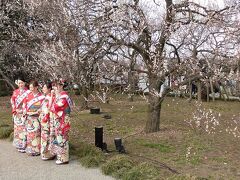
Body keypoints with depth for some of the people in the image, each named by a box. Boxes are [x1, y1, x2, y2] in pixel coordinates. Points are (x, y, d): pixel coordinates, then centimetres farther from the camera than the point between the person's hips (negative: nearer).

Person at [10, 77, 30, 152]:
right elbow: (12, 101, 13)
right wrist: (14, 109, 2)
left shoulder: (28, 92, -4)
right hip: (17, 114, 4)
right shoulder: (15, 92, 9)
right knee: (18, 129, 9)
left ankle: (24, 145, 3)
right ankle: (19, 145, 19)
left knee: (24, 129, -5)